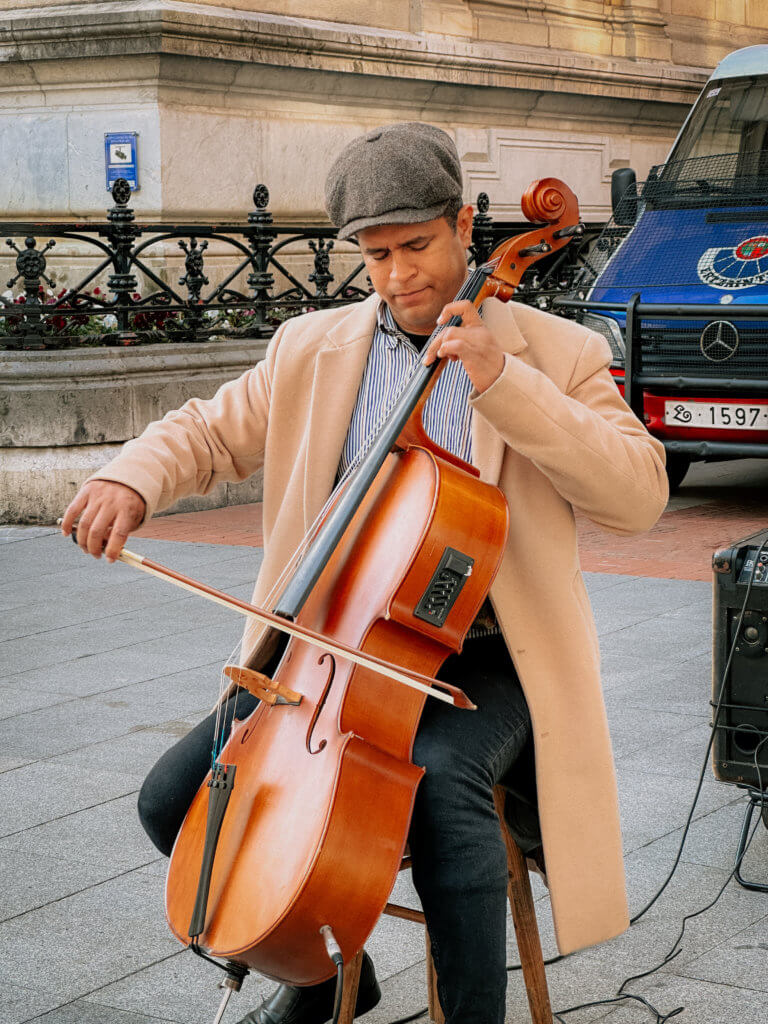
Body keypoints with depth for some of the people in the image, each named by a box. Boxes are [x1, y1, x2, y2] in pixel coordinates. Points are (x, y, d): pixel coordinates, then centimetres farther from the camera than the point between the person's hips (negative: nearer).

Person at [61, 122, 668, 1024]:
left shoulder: (556, 355, -1)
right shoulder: (311, 349, 9)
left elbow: (639, 498, -13)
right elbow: (208, 434, 15)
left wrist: (504, 382, -21)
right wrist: (131, 479, -9)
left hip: (480, 655, -4)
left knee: (441, 777, -36)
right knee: (177, 798, -8)